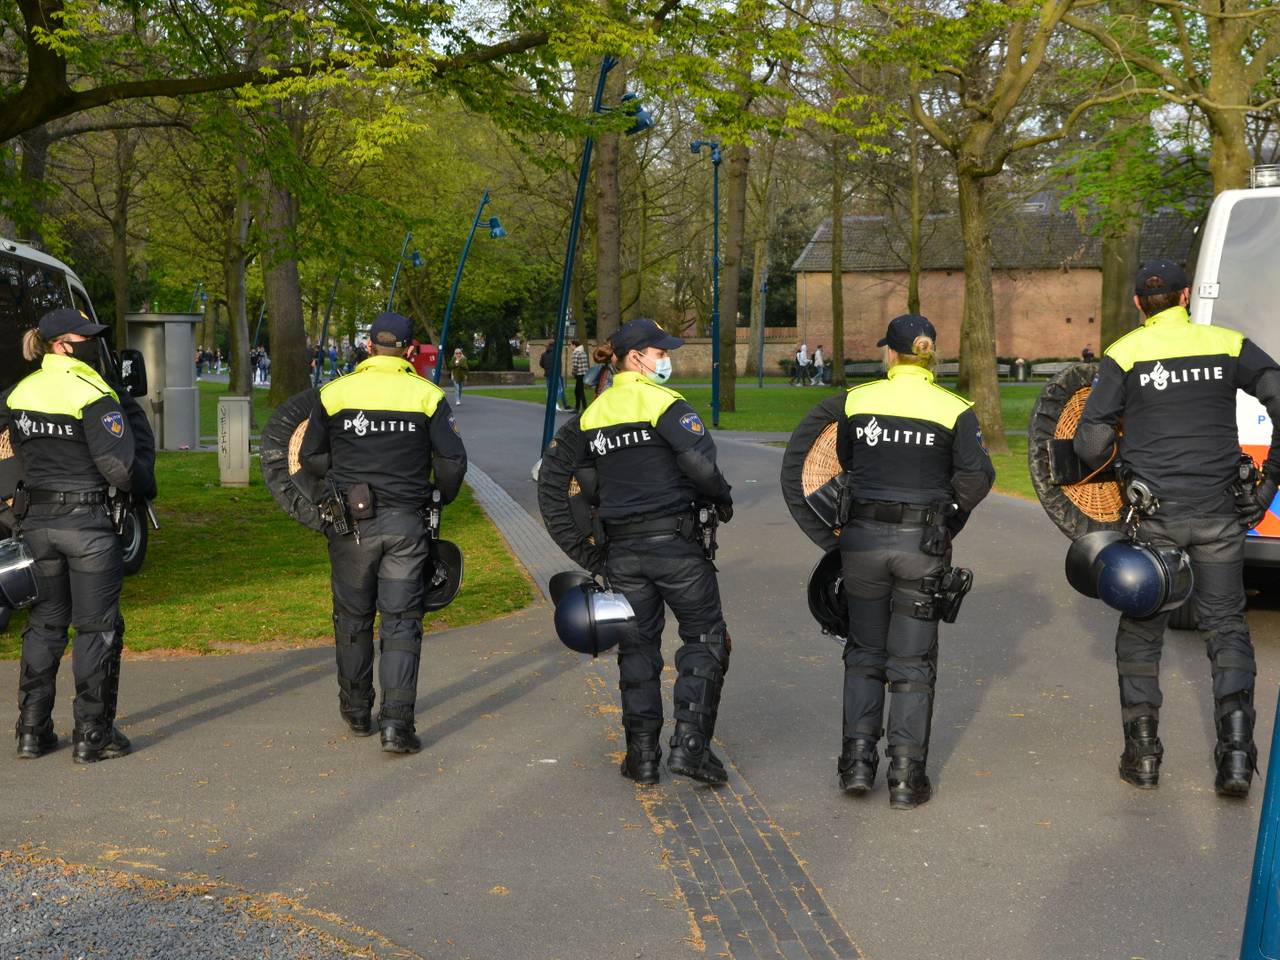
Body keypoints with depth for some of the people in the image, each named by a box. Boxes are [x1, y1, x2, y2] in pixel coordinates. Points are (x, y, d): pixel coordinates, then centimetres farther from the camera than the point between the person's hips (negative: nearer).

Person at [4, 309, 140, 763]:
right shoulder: (92, 394, -14)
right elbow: (118, 466, -17)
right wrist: (129, 485, 3)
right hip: (87, 520, -6)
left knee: (45, 622, 16)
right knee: (97, 627, 4)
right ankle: (92, 734, 7)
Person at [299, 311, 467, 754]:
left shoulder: (335, 393, 1)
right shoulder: (427, 395, -1)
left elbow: (311, 457, 4)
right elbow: (452, 461, -4)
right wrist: (442, 497, 15)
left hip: (352, 522, 1)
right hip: (406, 522, -1)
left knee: (353, 617, 15)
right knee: (401, 622, 2)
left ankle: (357, 711, 28)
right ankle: (396, 722, -7)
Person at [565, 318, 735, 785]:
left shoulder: (592, 415, 11)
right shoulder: (665, 404, -10)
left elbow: (587, 482, 14)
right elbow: (700, 463, -19)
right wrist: (721, 498, -1)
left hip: (622, 549, 6)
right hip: (675, 542, -6)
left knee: (637, 645, 12)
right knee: (705, 637, 5)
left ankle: (642, 754, 11)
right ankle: (690, 742, -5)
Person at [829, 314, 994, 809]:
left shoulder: (857, 401, 0)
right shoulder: (954, 409, -5)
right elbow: (977, 475, -10)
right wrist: (950, 516, 6)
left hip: (863, 539, 1)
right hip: (922, 544, -1)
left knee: (865, 652, 18)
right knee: (912, 662, 8)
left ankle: (858, 758, 10)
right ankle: (906, 776, 8)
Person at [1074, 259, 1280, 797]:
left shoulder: (1123, 354, 0)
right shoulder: (1227, 345, 5)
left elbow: (1092, 443, -6)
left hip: (1153, 515, -1)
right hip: (1219, 513, 1)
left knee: (1140, 630, 13)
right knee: (1225, 626, 10)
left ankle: (1141, 753, 12)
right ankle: (1236, 750, -3)